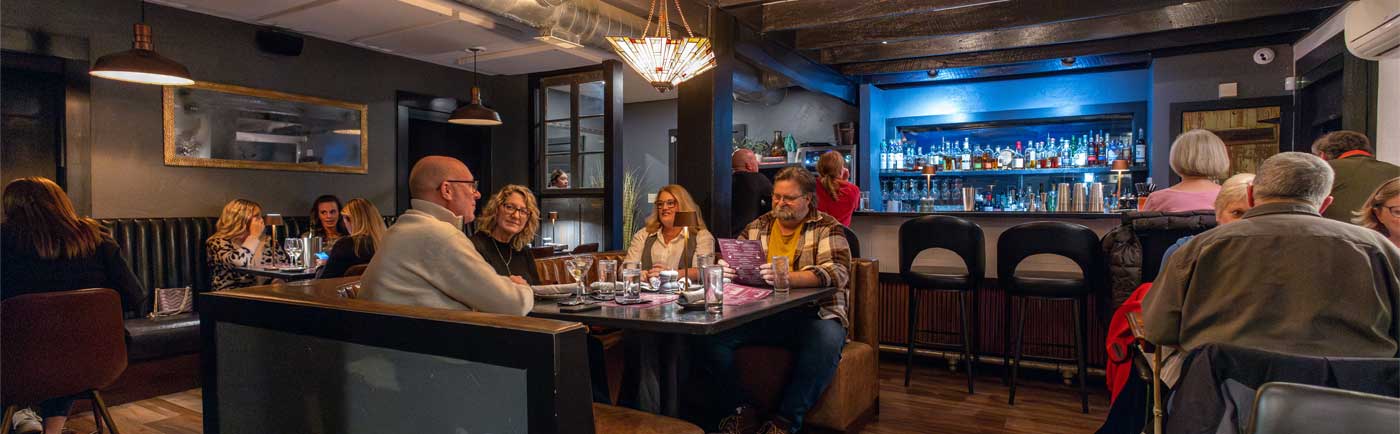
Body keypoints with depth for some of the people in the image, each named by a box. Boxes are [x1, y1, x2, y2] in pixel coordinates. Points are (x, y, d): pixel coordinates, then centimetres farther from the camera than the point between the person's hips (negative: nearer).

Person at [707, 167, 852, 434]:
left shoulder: (827, 228, 2)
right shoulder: (757, 227, 16)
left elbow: (837, 272, -15)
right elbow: (731, 261, 15)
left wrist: (786, 277, -31)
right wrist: (725, 269, -12)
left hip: (813, 314, -3)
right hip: (760, 315, 3)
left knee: (827, 340, -36)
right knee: (711, 336, -20)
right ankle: (741, 411, -5)